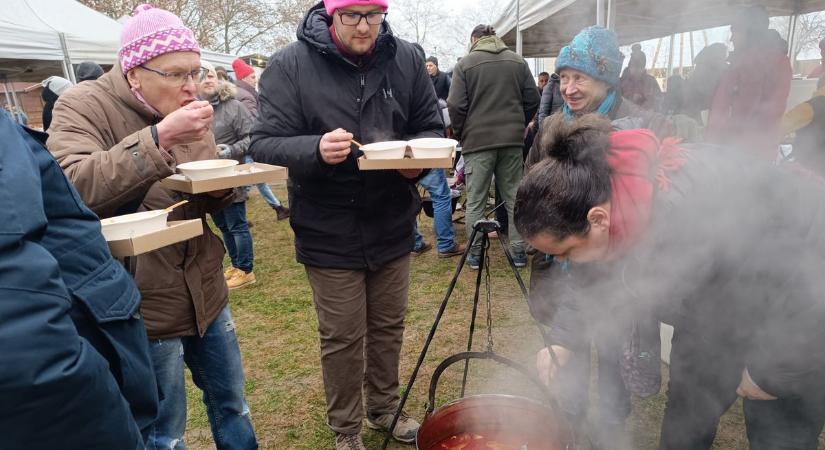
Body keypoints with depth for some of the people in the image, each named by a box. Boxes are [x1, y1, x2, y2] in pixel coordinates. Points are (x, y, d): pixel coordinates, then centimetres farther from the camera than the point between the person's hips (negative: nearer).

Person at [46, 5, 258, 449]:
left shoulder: (184, 108, 7)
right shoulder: (82, 106, -12)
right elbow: (71, 188, -30)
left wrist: (225, 182, -11)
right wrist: (159, 137, -34)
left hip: (205, 292, 6)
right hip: (142, 305, -6)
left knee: (232, 404, 21)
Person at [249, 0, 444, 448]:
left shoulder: (406, 58, -1)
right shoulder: (289, 65, -11)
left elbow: (431, 126, 5)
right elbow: (265, 143, -13)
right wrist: (316, 149, -33)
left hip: (393, 226, 4)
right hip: (329, 233, -3)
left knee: (389, 327, 19)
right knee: (342, 337, 9)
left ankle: (384, 407, 45)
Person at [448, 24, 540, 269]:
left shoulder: (465, 64, -3)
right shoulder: (518, 61, 8)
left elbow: (456, 106, -8)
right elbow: (533, 100, 7)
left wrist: (460, 133, 7)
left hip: (477, 140, -3)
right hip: (513, 140, 3)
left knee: (475, 201, 5)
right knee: (513, 197, 11)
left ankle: (475, 253, 11)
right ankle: (519, 250, 15)